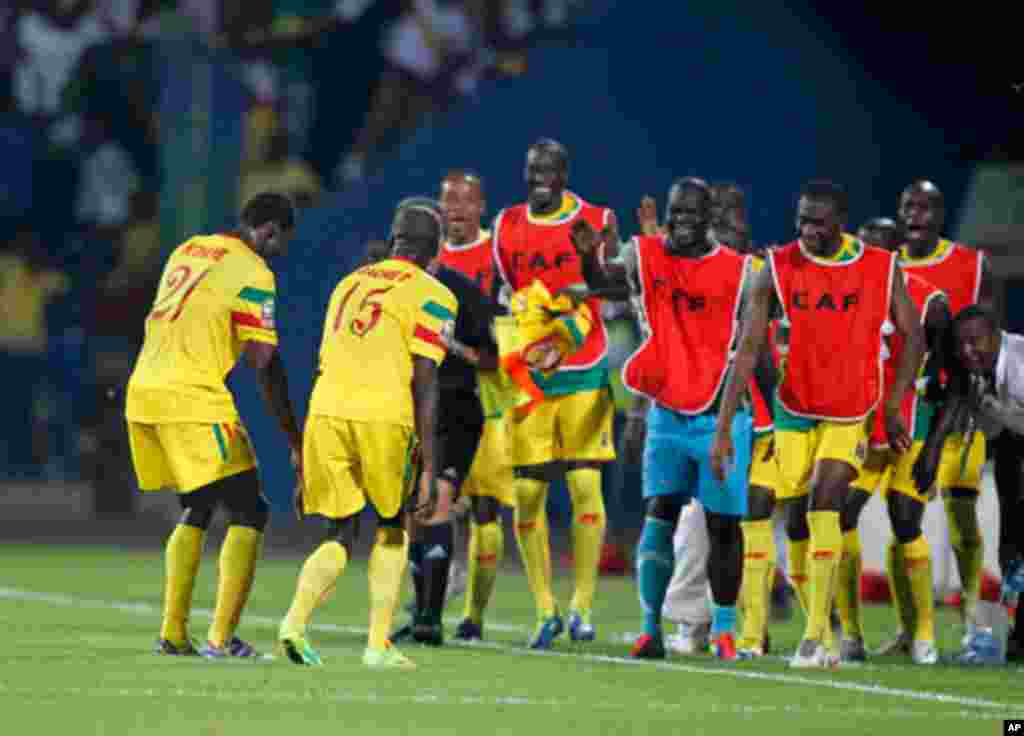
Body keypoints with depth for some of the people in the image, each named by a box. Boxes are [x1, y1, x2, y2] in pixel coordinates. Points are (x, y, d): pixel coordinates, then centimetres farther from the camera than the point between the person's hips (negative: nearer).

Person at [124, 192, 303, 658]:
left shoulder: (186, 251, 17)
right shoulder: (253, 273, -7)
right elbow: (265, 366, -9)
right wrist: (295, 441, -3)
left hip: (143, 393, 8)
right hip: (193, 400, -8)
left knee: (196, 511, 21)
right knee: (248, 513, 0)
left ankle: (173, 634, 18)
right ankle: (220, 639, -8)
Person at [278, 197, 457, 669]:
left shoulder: (349, 284, 23)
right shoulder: (431, 296, 5)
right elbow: (423, 383, -4)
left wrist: (306, 466, 29)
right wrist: (429, 470, -4)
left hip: (326, 413, 4)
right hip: (384, 417, -4)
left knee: (339, 535, 14)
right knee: (392, 527, 19)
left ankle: (297, 619, -11)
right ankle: (378, 644, 13)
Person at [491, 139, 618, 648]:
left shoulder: (597, 223, 0)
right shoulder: (507, 227, 6)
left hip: (585, 376, -2)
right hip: (527, 375, 2)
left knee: (585, 486, -6)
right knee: (527, 493, -1)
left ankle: (582, 605, 3)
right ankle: (545, 611, 9)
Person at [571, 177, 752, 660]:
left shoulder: (739, 271, -5)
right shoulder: (647, 256, 1)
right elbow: (602, 281, -16)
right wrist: (589, 255, -39)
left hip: (722, 416, -1)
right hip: (667, 414, 1)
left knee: (723, 525, 3)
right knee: (659, 514, -8)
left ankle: (724, 629, 14)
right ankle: (651, 628, -4)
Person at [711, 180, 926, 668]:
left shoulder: (881, 269, -7)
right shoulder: (777, 268, -7)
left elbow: (913, 337, 5)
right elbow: (748, 349, -9)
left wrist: (893, 407, -2)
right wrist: (723, 427, -13)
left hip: (851, 414, -2)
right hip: (794, 410, 2)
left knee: (823, 503, -19)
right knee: (797, 519, 2)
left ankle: (815, 636, -19)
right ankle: (819, 633, 16)